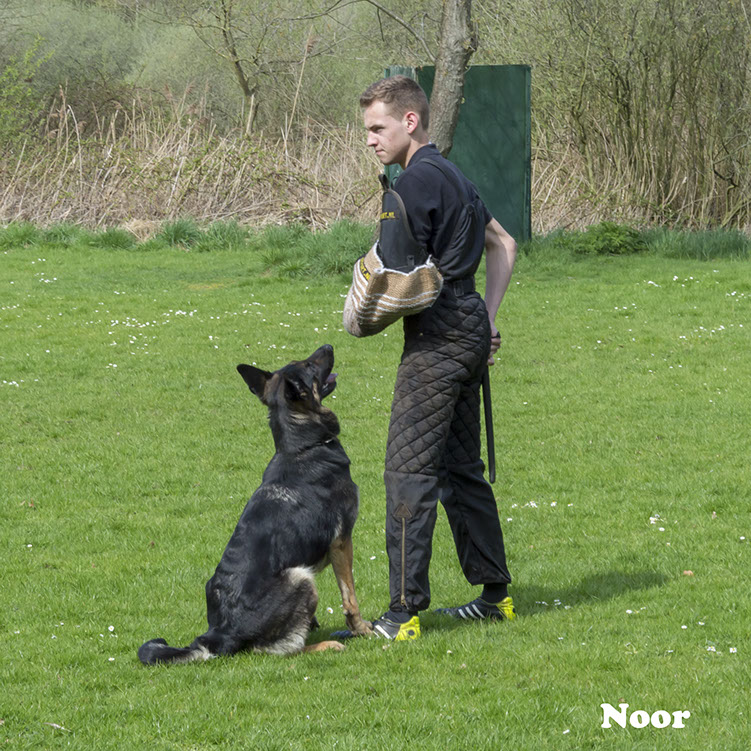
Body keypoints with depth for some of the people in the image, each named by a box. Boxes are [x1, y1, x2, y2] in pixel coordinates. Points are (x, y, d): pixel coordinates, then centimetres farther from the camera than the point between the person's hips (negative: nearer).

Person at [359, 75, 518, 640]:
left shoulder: (415, 182, -14)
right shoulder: (454, 176, 17)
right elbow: (503, 244, 27)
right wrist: (488, 315, 20)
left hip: (436, 337, -10)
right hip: (471, 329, 10)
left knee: (409, 470, -9)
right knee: (461, 467, 16)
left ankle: (405, 612, -12)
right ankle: (495, 594, 21)